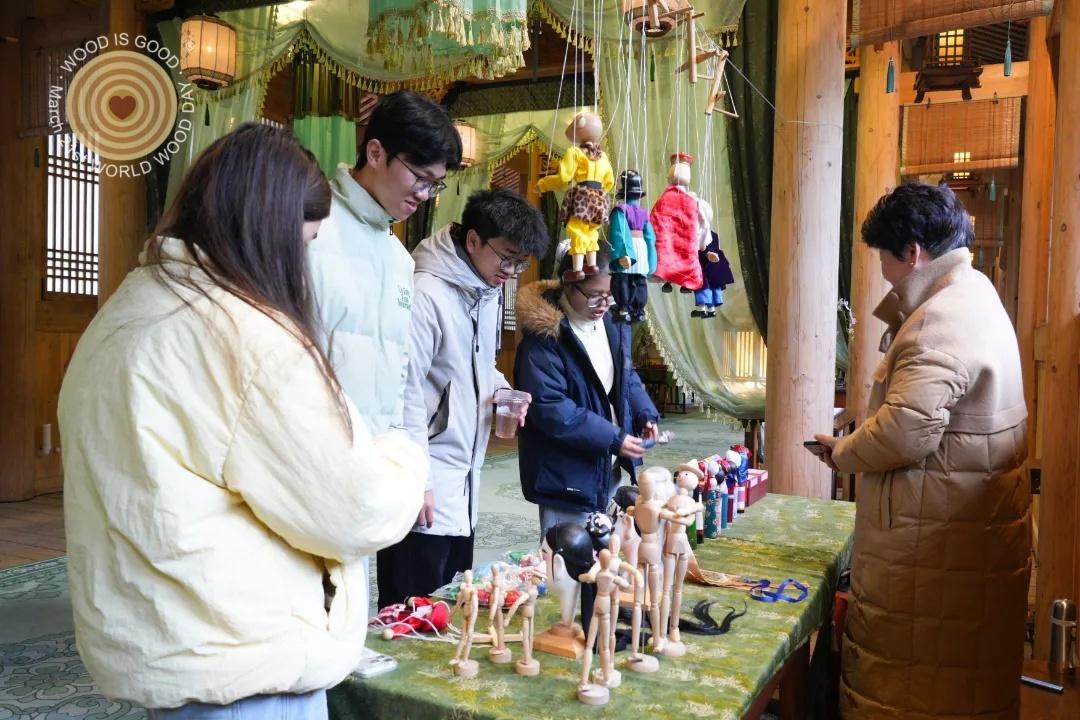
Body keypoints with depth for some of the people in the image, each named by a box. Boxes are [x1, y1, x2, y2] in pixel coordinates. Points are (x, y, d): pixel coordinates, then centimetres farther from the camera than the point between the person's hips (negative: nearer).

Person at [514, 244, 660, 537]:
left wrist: (644, 414, -2)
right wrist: (613, 438, -24)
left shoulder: (614, 324, 3)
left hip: (608, 467, 8)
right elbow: (548, 408, -25)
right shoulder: (544, 336, -21)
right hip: (567, 474, -7)